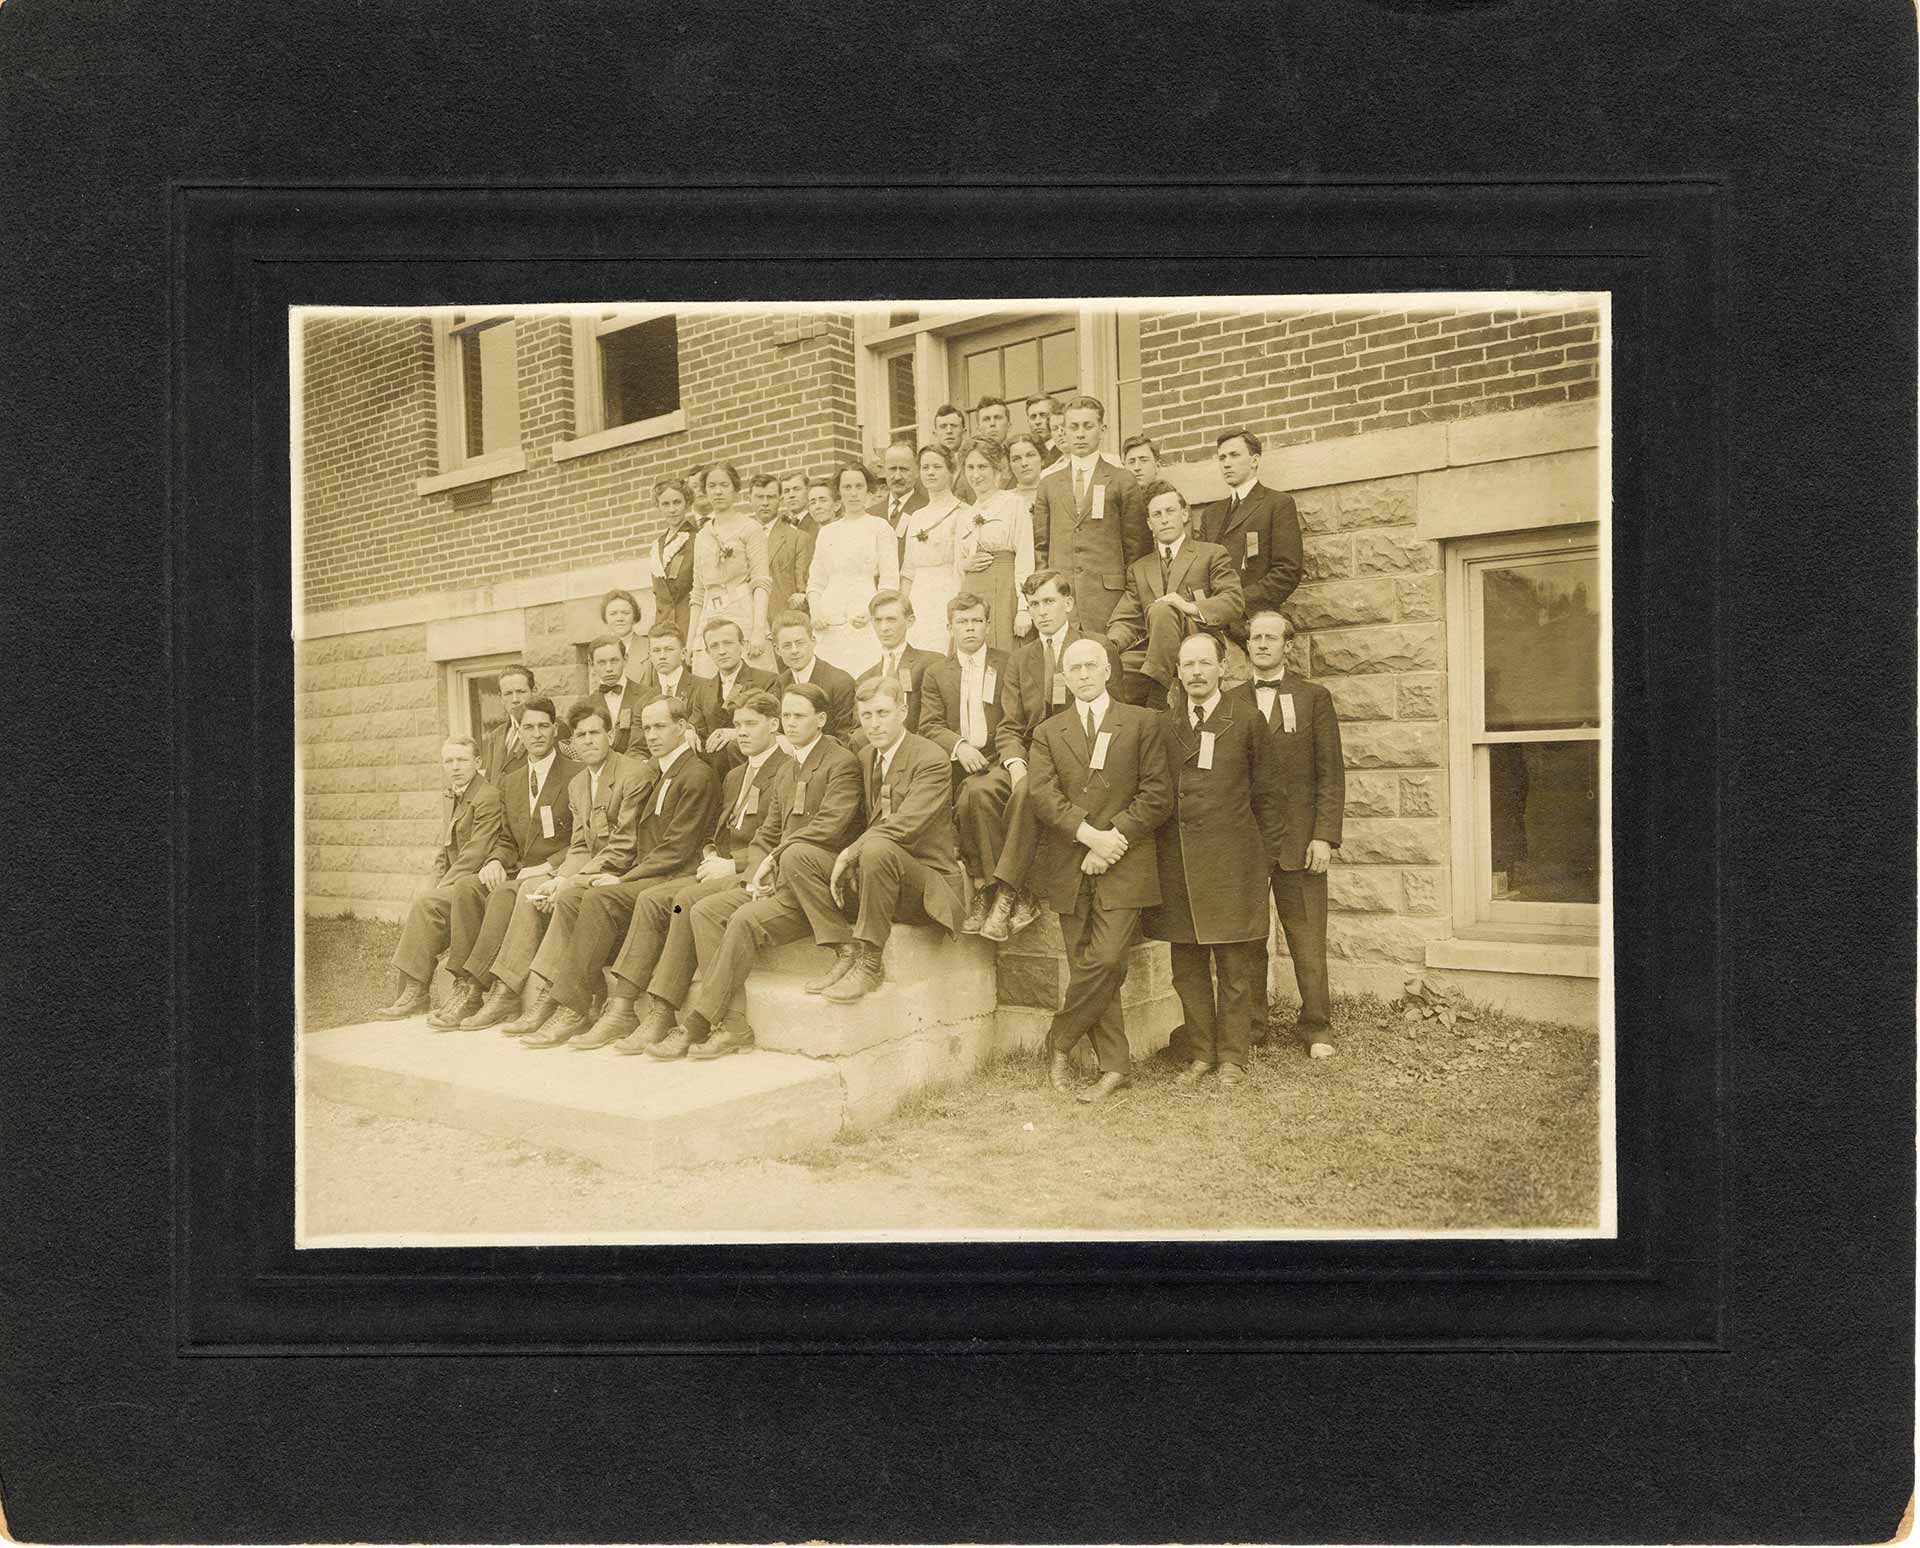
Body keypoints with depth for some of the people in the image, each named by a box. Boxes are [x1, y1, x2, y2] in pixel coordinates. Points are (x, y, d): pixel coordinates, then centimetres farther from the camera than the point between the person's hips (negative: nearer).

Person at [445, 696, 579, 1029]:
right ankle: (472, 990, -25)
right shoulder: (511, 783, 19)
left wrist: (548, 866, -17)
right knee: (466, 886, -20)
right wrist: (496, 861, -1)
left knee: (504, 896, -33)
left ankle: (477, 990, -29)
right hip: (520, 874, 6)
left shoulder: (577, 776, -3)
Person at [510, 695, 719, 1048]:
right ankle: (549, 996, -16)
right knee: (568, 897, -10)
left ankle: (573, 1009, -25)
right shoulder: (652, 773, 20)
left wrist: (624, 879, -15)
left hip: (675, 877, -9)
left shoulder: (697, 776, -10)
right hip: (644, 871, 9)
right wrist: (614, 872, 2)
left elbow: (678, 848, -15)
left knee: (600, 898, -27)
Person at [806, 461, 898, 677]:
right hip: (829, 627, 4)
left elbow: (889, 582, -1)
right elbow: (815, 582, 17)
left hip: (866, 625, -4)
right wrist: (815, 612, -1)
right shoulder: (827, 532, 17)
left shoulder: (879, 527, 5)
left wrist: (871, 612, -15)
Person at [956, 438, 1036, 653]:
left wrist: (1024, 609, -15)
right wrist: (965, 565, 0)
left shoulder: (1014, 503, -1)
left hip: (1004, 593, -5)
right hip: (972, 594, 5)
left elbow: (1025, 557, -7)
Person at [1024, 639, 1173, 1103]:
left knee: (1104, 961, -15)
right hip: (1069, 868, 3)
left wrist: (1114, 836, -11)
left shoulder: (1142, 724, 8)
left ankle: (1059, 1042, 5)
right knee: (1087, 968, 2)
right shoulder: (1047, 733, 13)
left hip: (1124, 865, -2)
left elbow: (1158, 795, 0)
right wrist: (1089, 833, -15)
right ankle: (1114, 1065, 10)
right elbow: (1042, 795, -1)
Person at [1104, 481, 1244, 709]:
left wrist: (1192, 607, -17)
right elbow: (1126, 620, 14)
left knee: (1162, 610, -34)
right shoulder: (1139, 569, 26)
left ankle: (1156, 703, -39)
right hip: (1155, 653, 3)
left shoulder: (1212, 554, 14)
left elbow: (1235, 603, 1)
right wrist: (1111, 643, -10)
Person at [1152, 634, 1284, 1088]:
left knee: (1235, 965, 3)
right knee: (1187, 965, 8)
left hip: (1233, 859, -2)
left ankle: (1232, 1055, 13)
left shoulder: (1247, 719, 2)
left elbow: (1264, 794, 6)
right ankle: (1198, 1052, 18)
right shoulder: (1162, 722, 7)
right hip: (1177, 859, 2)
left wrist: (1267, 858, 4)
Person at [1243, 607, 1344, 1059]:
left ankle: (1315, 1027, 12)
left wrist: (1324, 836, -7)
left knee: (1307, 937, 2)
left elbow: (1330, 774, 2)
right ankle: (1250, 1026, 15)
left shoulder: (1314, 698, 6)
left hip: (1297, 837, -1)